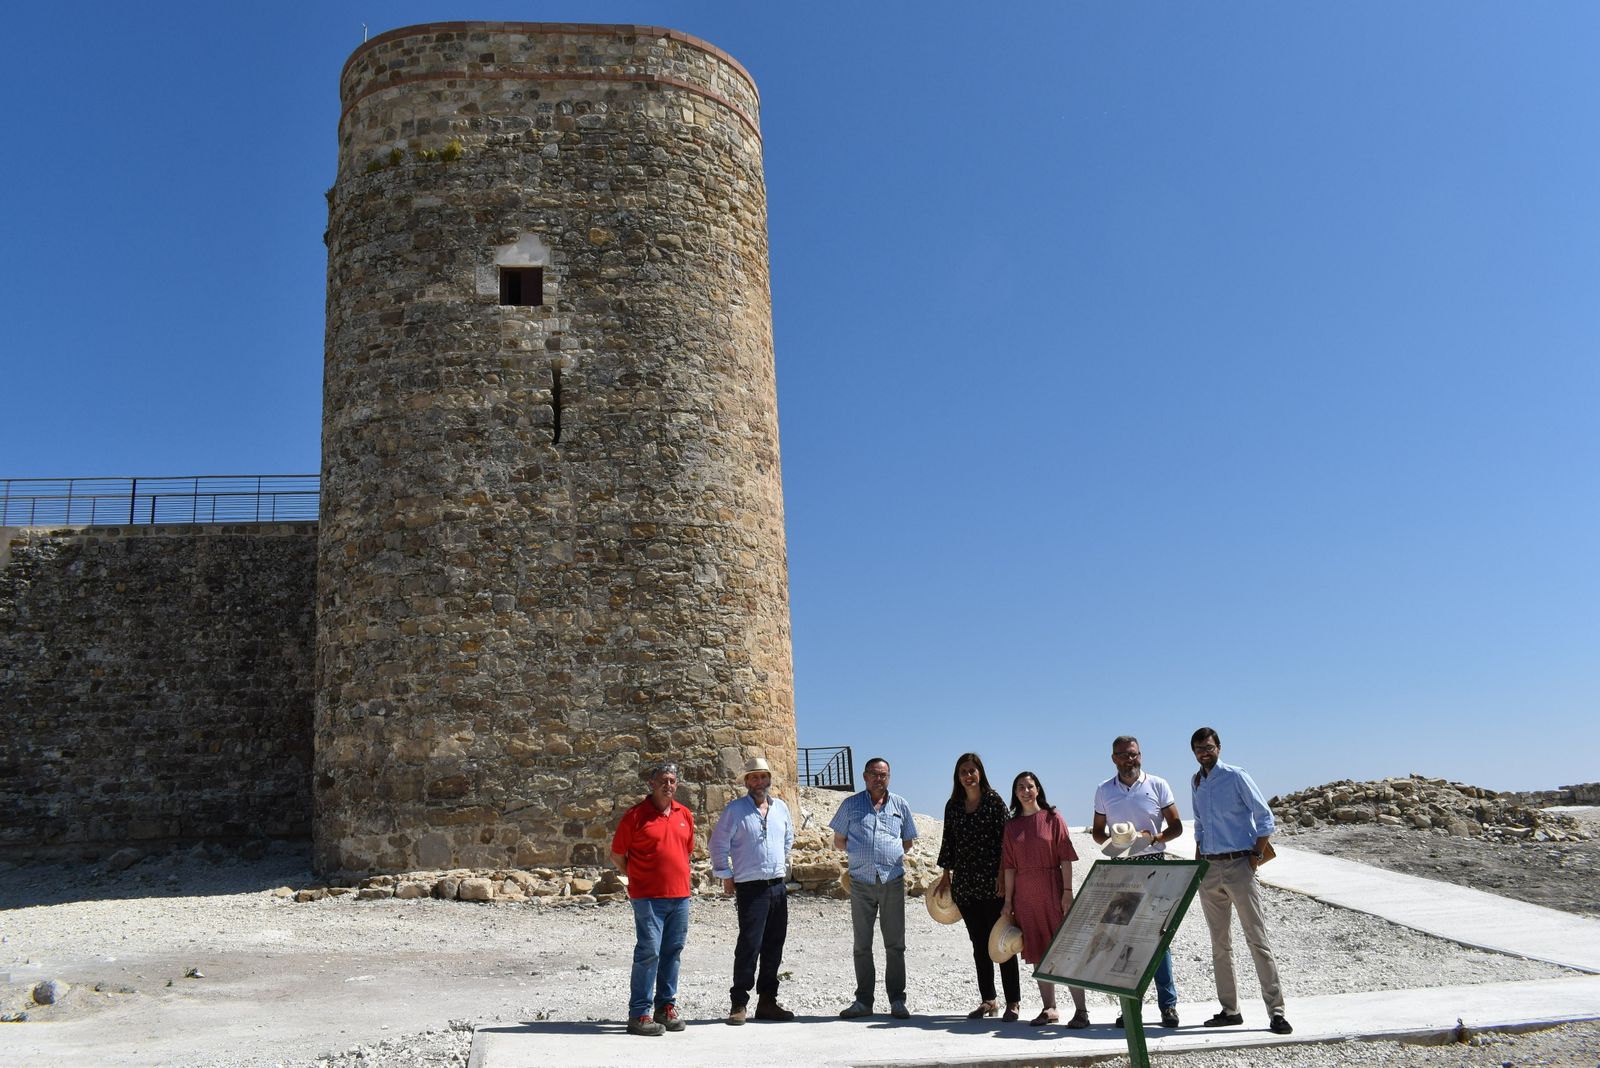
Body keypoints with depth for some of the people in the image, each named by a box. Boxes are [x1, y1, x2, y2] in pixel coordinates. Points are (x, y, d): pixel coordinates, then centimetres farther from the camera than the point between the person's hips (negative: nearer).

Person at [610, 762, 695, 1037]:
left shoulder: (685, 815, 11)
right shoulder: (635, 815, -5)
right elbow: (617, 855, 1)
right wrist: (638, 879, 4)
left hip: (680, 895, 6)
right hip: (648, 897, -5)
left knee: (673, 952, 11)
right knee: (648, 952, -8)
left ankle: (666, 1007, 22)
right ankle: (639, 1014, -1)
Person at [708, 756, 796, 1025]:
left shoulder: (781, 808, 10)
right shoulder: (735, 809, -5)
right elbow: (719, 844, -2)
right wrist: (726, 876, -2)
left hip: (778, 885, 5)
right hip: (750, 888, -5)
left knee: (774, 947, 8)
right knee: (749, 945, -9)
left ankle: (767, 1002, 18)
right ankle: (739, 1004, 0)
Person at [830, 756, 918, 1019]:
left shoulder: (900, 805, 10)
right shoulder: (851, 804, 7)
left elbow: (908, 842, 18)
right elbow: (838, 840, 13)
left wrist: (889, 852, 5)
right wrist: (860, 852, 2)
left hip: (893, 880, 0)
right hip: (861, 881, 0)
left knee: (895, 944, 2)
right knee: (862, 945, 6)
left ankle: (897, 1000, 10)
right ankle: (863, 1000, 14)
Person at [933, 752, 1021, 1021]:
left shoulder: (994, 800, -3)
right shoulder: (953, 805, 10)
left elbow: (1005, 838, -6)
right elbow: (949, 841, 15)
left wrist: (1003, 875, -12)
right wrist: (946, 874, 11)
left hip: (992, 881, -5)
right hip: (965, 883, 5)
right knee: (979, 943, 10)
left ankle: (1013, 1002, 4)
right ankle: (988, 1001, 17)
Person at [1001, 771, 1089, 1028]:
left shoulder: (1053, 818, -1)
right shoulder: (1011, 825, 8)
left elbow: (1066, 859, -4)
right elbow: (1009, 865, 7)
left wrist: (1068, 892, -11)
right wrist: (1008, 900, 4)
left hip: (1052, 890, -4)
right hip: (1024, 894, 4)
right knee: (1038, 951, 8)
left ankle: (1080, 1010, -2)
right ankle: (1049, 1008, 17)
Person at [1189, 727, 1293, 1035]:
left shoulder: (1236, 777, -6)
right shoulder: (1196, 781, 12)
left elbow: (1265, 818, -6)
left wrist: (1255, 856, -10)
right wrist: (1197, 861, 14)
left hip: (1238, 865, -6)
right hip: (1208, 870, 6)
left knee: (1257, 939, -6)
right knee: (1219, 943, 10)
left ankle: (1276, 1011, -3)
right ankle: (1230, 1010, 17)